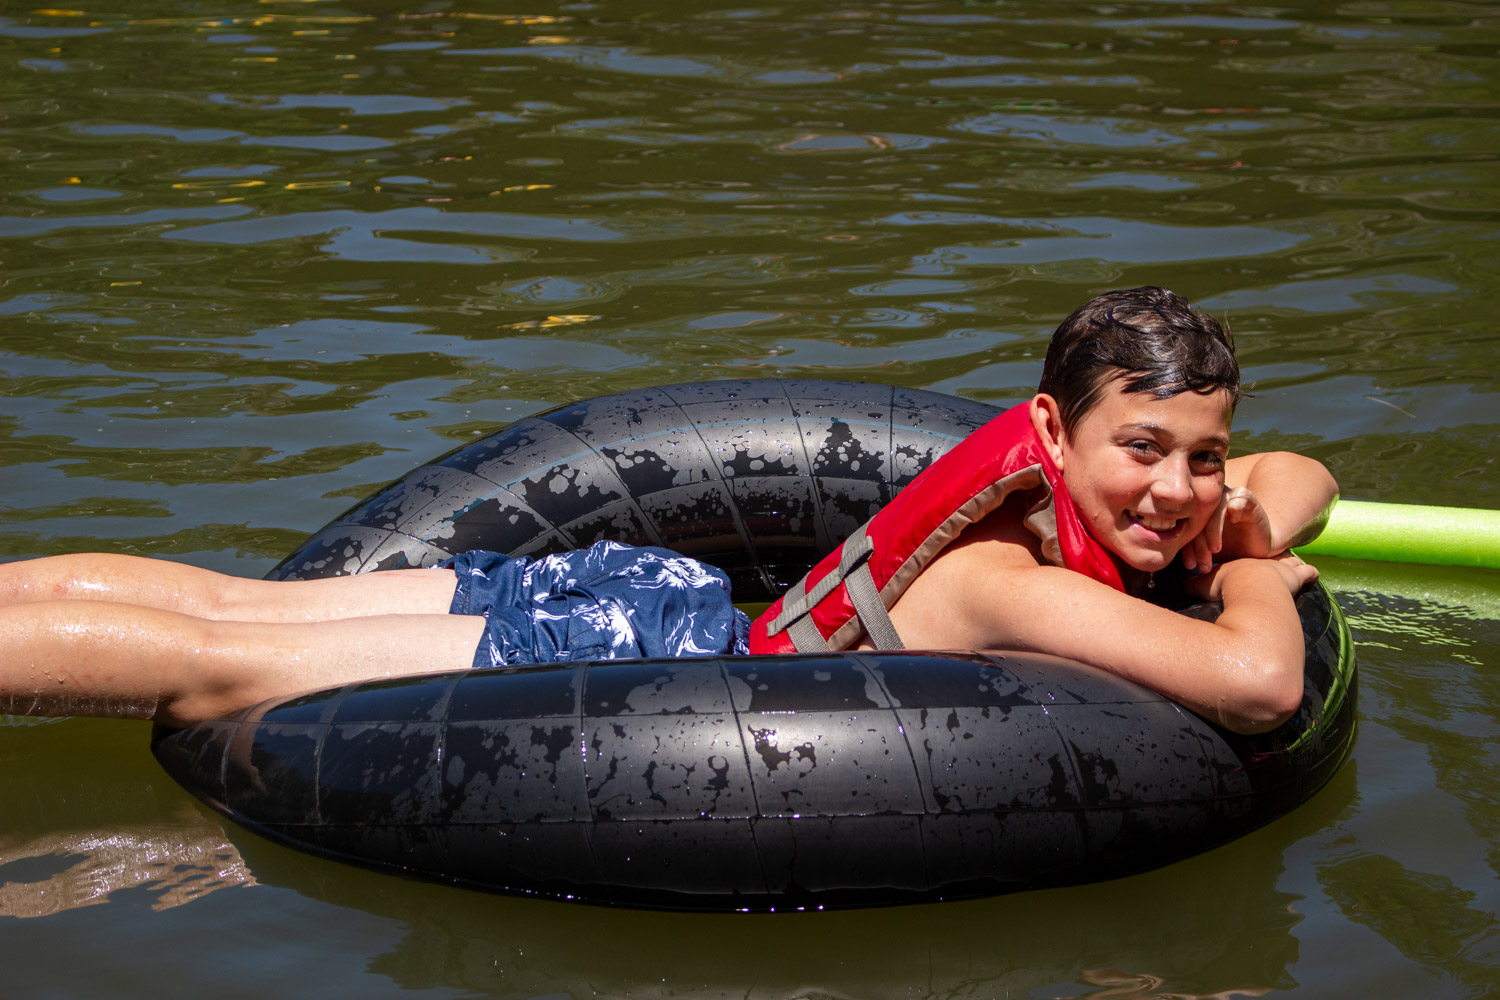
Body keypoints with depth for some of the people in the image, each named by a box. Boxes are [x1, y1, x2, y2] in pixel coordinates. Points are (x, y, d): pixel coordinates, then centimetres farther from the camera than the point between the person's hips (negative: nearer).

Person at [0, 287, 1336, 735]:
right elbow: (1259, 682, -39)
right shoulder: (1021, 589, -24)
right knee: (213, 662, -2)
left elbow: (1302, 476, 19)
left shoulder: (1069, 522, 2)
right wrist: (1254, 584, -15)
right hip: (654, 658, -8)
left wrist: (1250, 523, -5)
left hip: (656, 598, 8)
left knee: (220, 604, 11)